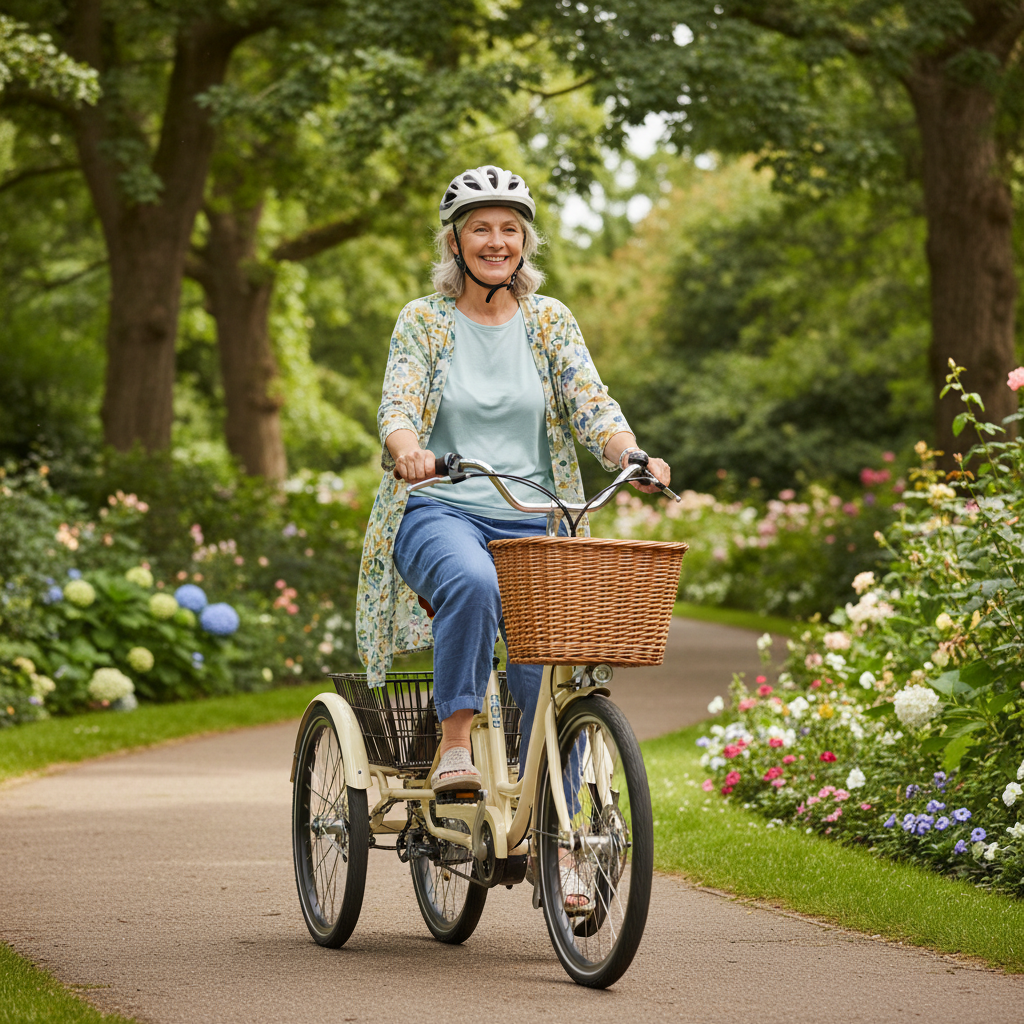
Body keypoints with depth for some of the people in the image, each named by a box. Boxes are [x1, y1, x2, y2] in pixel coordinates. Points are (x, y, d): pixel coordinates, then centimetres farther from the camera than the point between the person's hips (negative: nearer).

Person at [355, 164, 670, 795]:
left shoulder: (549, 321, 12)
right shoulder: (423, 320, 6)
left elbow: (590, 402, 0)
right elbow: (397, 405, -8)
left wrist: (632, 455, -22)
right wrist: (407, 448, -32)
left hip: (531, 522, 2)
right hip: (439, 512, -2)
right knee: (473, 582, -38)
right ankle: (455, 746, -32)